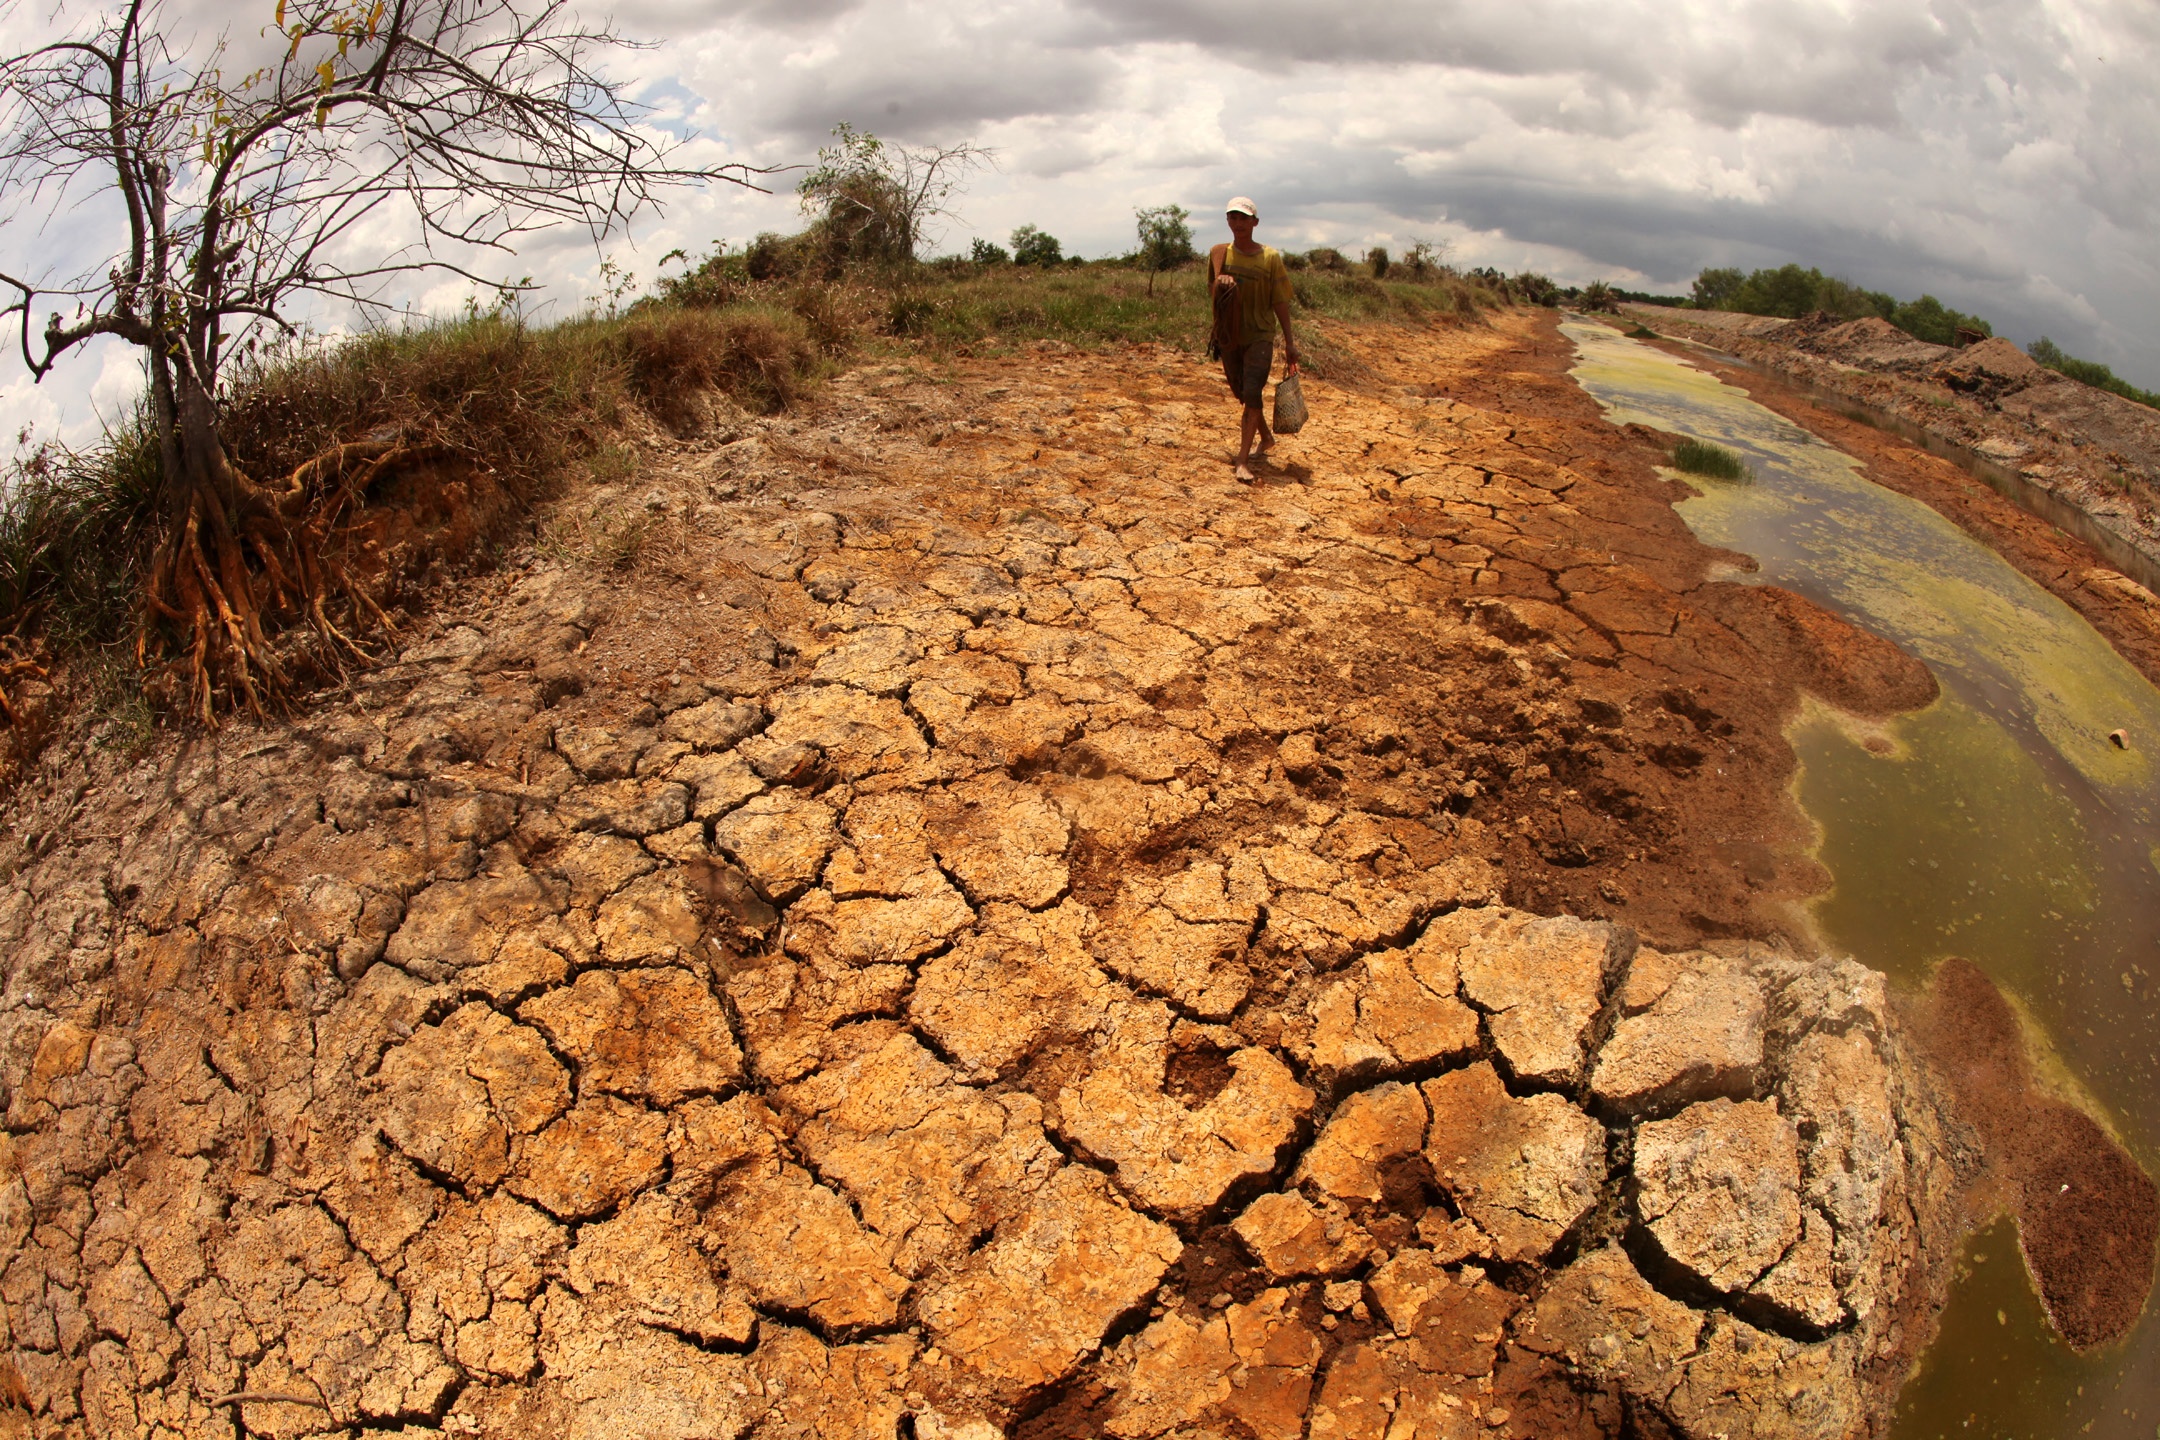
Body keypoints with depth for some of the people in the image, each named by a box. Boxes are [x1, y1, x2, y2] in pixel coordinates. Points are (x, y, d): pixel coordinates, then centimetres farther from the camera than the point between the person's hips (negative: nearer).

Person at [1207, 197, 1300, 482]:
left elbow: (1280, 302, -1)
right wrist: (1220, 284, -10)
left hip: (1260, 335, -4)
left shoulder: (1270, 257, -4)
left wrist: (1289, 340, -2)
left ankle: (1244, 460, -14)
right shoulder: (1219, 254, 3)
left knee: (1252, 395, -15)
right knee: (1243, 395, 14)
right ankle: (1266, 437, 38)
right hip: (1229, 335, 4)